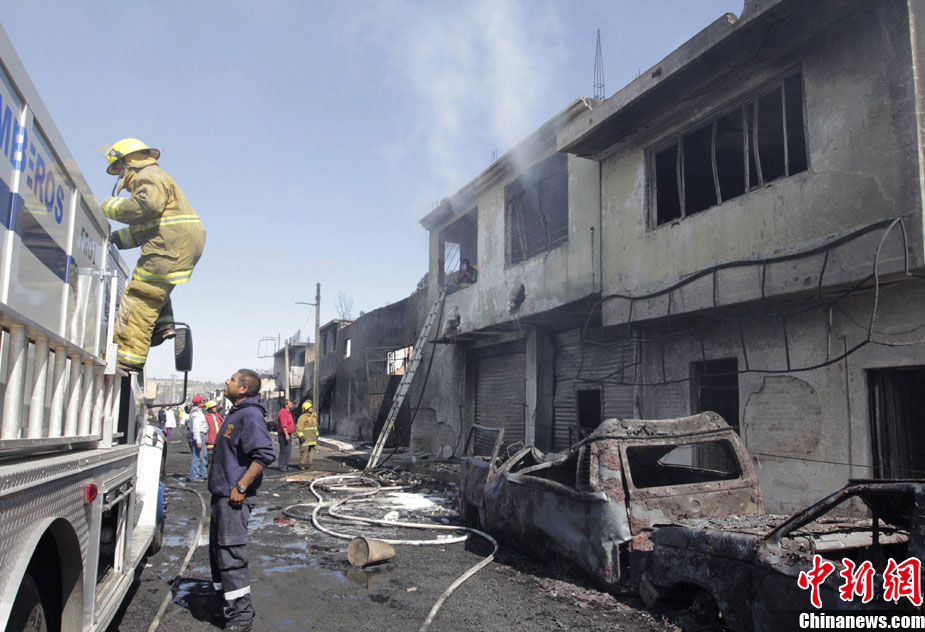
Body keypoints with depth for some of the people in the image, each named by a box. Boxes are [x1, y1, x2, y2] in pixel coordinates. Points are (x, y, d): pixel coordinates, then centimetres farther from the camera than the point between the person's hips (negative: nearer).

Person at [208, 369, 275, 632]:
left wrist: (241, 487, -24)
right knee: (218, 552, 18)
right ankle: (227, 604, 32)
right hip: (222, 495, 11)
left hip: (235, 498, -11)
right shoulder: (236, 414, 16)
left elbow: (264, 455, -26)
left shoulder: (250, 415, -16)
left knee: (231, 555, -6)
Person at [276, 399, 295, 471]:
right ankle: (282, 467, -5)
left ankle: (286, 465, 18)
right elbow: (283, 425, -24)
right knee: (284, 451, -8)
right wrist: (286, 434, -27)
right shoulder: (283, 412, -16)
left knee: (288, 451, 12)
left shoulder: (288, 412, 17)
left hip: (288, 435, 10)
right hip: (284, 435, -10)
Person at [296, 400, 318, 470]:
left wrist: (316, 436, 18)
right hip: (305, 438, -7)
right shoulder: (302, 417, -11)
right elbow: (299, 427, -14)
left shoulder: (314, 417, 12)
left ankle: (308, 464, 11)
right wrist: (300, 436, -19)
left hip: (312, 438, 7)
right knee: (304, 451, -6)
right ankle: (301, 465, 1)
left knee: (310, 451, 6)